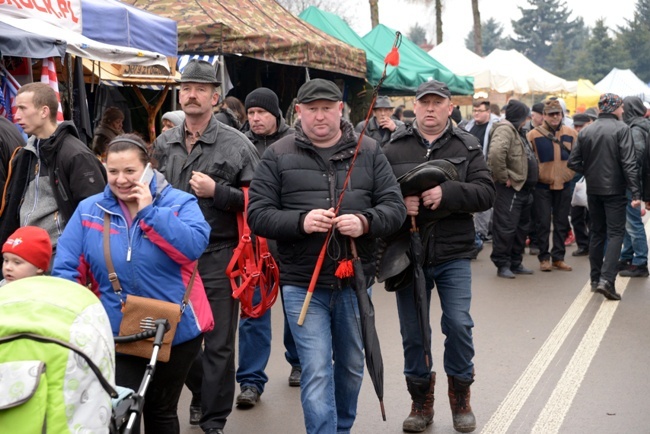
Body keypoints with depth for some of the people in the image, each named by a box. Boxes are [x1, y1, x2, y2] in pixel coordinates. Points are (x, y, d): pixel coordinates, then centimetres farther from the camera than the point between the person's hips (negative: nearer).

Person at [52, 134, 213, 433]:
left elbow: (194, 246, -23)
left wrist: (149, 211, -20)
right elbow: (66, 269, -2)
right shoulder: (89, 211, 0)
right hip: (117, 336, 1)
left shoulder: (179, 203, -6)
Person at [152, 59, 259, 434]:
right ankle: (201, 394, 38)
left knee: (218, 344, 3)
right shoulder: (164, 144, 11)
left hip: (218, 258, -5)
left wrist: (216, 191, -17)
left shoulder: (236, 144, -3)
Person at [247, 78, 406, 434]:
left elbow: (395, 207, 2)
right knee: (316, 373, -6)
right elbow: (257, 215, -5)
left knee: (352, 366, 19)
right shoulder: (278, 156, -1)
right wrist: (300, 221, -22)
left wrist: (365, 222, -19)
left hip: (355, 280, 3)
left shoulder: (369, 152, 5)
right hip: (302, 284, -3)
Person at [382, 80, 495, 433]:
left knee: (459, 325, -4)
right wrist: (398, 204, -20)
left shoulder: (467, 147, 4)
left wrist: (446, 194, -22)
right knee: (413, 332, 8)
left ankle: (460, 397, 19)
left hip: (453, 255, -1)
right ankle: (421, 402, 25)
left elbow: (486, 192, -8)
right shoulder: (394, 149, 4)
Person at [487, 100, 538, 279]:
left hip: (523, 188, 11)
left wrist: (531, 184, 18)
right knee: (506, 227, -7)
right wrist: (504, 177, -23)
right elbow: (495, 154, -32)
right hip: (510, 188, -11)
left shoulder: (517, 131, 19)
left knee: (521, 227, 16)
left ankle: (515, 262, 25)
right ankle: (502, 264, 0)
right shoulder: (505, 129, -14)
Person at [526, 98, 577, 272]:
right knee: (543, 223, 1)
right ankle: (544, 258, 10)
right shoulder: (533, 135, -7)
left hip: (564, 185, 3)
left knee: (561, 223, 9)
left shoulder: (571, 134, 1)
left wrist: (570, 172, 5)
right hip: (542, 186, -3)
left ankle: (558, 257, 18)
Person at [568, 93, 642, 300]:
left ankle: (595, 279, 21)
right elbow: (628, 163, -16)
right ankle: (606, 279, -16)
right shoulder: (621, 129, -10)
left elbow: (573, 162, 2)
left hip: (593, 189, 5)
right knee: (615, 233, -2)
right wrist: (635, 192, -16)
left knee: (596, 233, 16)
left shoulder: (586, 131, 4)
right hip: (614, 189, -5)